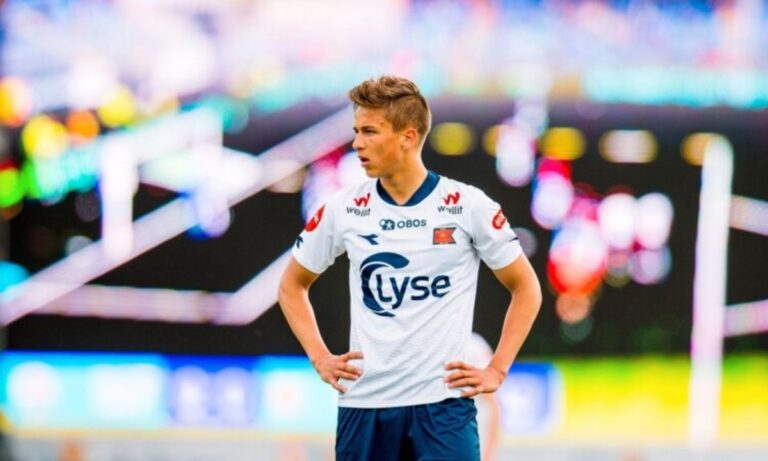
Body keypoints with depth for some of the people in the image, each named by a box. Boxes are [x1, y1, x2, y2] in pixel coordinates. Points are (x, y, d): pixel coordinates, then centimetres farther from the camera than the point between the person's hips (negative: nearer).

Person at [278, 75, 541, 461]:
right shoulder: (343, 210, 3)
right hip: (363, 402, 3)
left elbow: (525, 288, 7)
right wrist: (320, 359, 7)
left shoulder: (468, 207, -3)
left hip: (443, 402, -3)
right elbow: (292, 285, 18)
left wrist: (497, 370, 1)